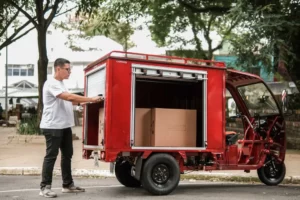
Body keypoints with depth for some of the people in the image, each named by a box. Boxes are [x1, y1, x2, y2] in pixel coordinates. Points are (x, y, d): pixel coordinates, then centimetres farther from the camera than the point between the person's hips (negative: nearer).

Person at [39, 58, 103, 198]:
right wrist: (91, 99, -22)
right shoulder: (51, 84, -16)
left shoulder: (61, 84, 16)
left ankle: (68, 185, 23)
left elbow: (68, 101, 18)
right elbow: (69, 97, -25)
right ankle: (44, 187, 5)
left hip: (65, 126, 10)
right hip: (52, 127, -10)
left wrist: (82, 102, 2)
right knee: (51, 156, -4)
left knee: (67, 155, 13)